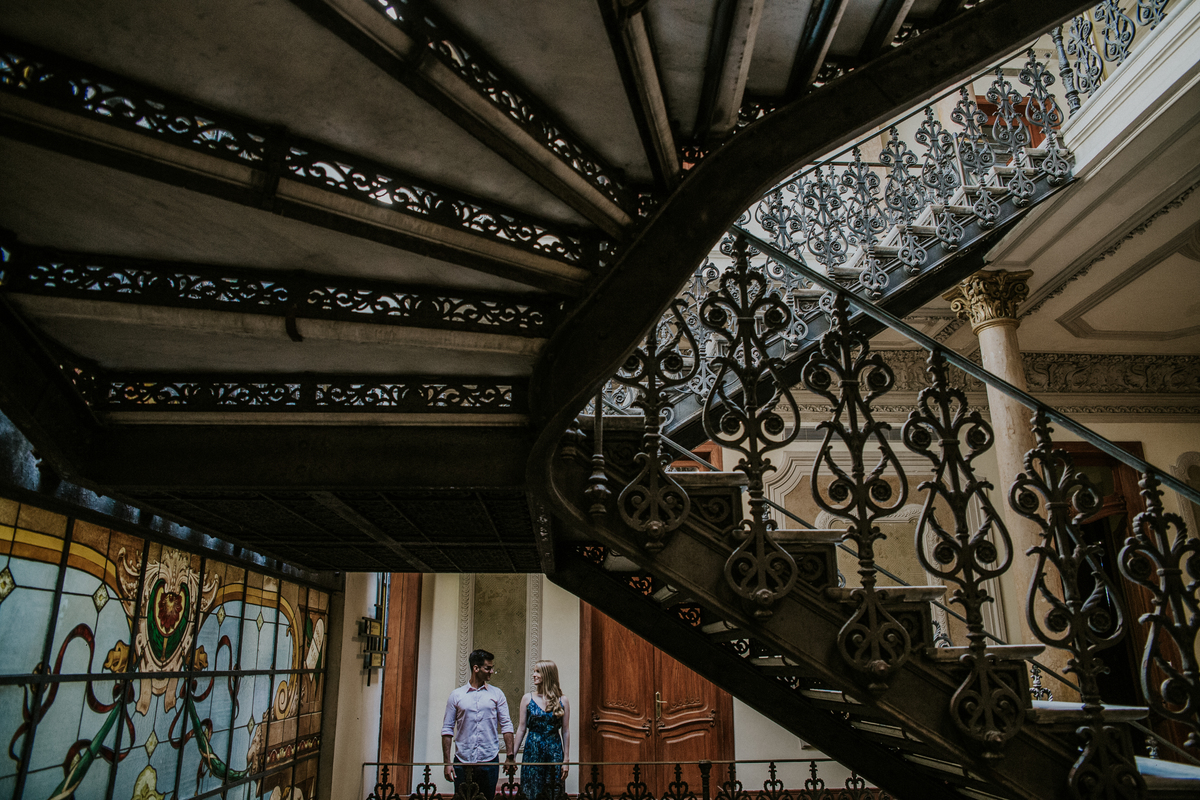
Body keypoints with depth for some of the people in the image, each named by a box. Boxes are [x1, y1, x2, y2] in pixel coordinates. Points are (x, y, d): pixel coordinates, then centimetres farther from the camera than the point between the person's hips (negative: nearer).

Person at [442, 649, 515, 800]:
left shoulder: (497, 694, 6)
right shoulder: (456, 695, 3)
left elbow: (506, 725, 6)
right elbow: (447, 730, 3)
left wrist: (510, 756, -1)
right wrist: (447, 763, -3)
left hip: (490, 761, 1)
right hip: (462, 763, -1)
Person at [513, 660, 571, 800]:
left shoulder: (562, 701, -2)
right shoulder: (528, 698, 0)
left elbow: (565, 731, 1)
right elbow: (521, 728, 3)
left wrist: (566, 760, 0)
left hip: (554, 751, 0)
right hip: (532, 750, 0)